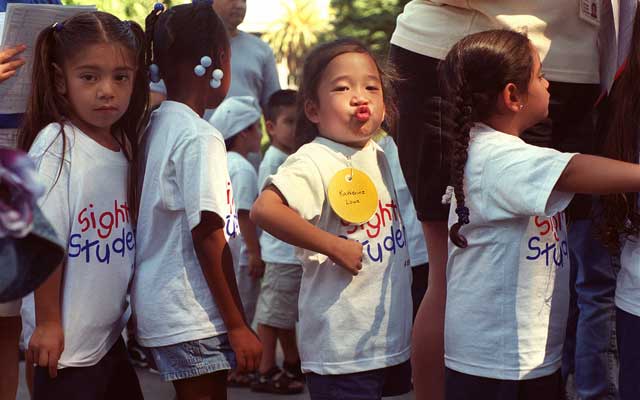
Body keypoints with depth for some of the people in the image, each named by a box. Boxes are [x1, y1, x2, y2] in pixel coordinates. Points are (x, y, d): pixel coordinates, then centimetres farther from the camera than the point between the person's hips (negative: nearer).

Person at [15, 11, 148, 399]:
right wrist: (47, 323, -15)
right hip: (68, 342, -7)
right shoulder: (56, 145, -15)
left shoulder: (124, 145, 5)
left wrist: (131, 314, 13)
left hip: (112, 334, 7)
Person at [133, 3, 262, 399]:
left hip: (159, 306, 9)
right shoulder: (200, 137, -15)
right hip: (191, 315, -9)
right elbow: (208, 236, -19)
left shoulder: (155, 126, 10)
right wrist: (238, 325, -15)